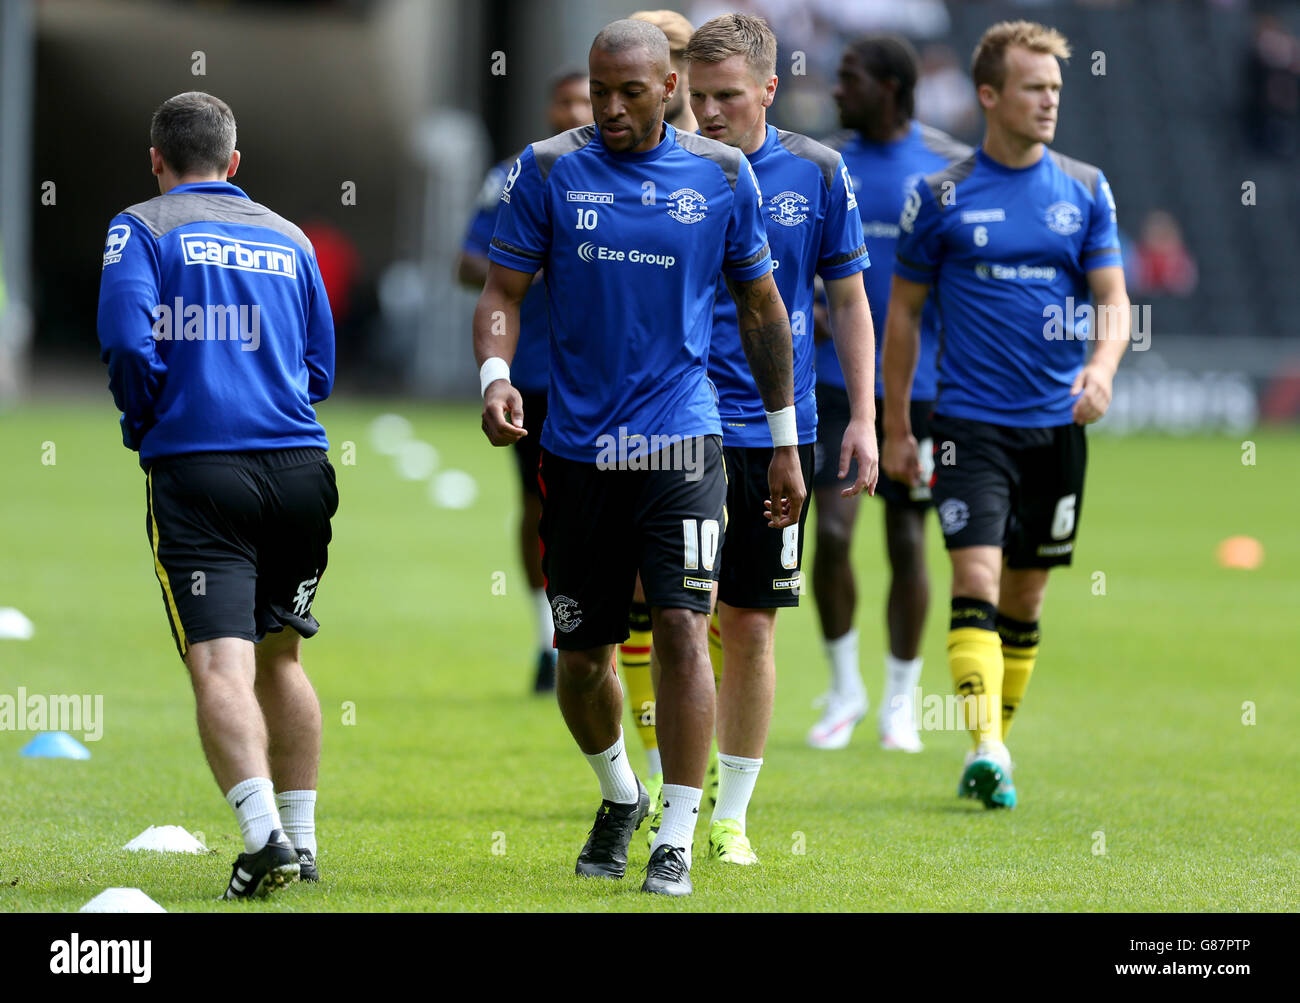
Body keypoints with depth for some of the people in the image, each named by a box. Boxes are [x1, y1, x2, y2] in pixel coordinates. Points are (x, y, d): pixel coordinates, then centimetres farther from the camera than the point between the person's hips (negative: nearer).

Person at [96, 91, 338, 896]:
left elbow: (127, 339, -10)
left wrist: (144, 424, 6)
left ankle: (264, 834, -30)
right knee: (279, 658, 19)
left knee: (221, 666, -12)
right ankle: (301, 842, 21)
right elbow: (320, 370, 18)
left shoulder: (141, 229, 4)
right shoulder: (289, 239, 18)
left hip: (194, 469, -4)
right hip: (297, 466, 4)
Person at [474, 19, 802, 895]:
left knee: (682, 629, -15)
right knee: (582, 656, 8)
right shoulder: (550, 171, 1)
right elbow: (505, 291, 2)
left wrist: (785, 441, 11)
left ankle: (677, 841, -8)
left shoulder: (722, 175, 2)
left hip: (682, 442, -1)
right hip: (577, 448, 1)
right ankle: (620, 796, 36)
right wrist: (495, 376, -19)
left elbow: (762, 310, 11)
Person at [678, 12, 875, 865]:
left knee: (751, 625, 6)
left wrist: (864, 418, 3)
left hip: (779, 428, 2)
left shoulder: (815, 173, 2)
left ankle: (732, 815, 15)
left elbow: (850, 298, 8)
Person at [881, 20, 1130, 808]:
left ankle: (999, 742, 22)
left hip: (1058, 422, 3)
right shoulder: (941, 196, 0)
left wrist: (1103, 366, -16)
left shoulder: (1085, 190, 6)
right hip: (971, 420, -3)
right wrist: (896, 429, 6)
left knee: (1025, 594, 9)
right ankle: (986, 748, -25)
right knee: (975, 580, -16)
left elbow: (1113, 298, 5)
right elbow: (904, 312, 6)